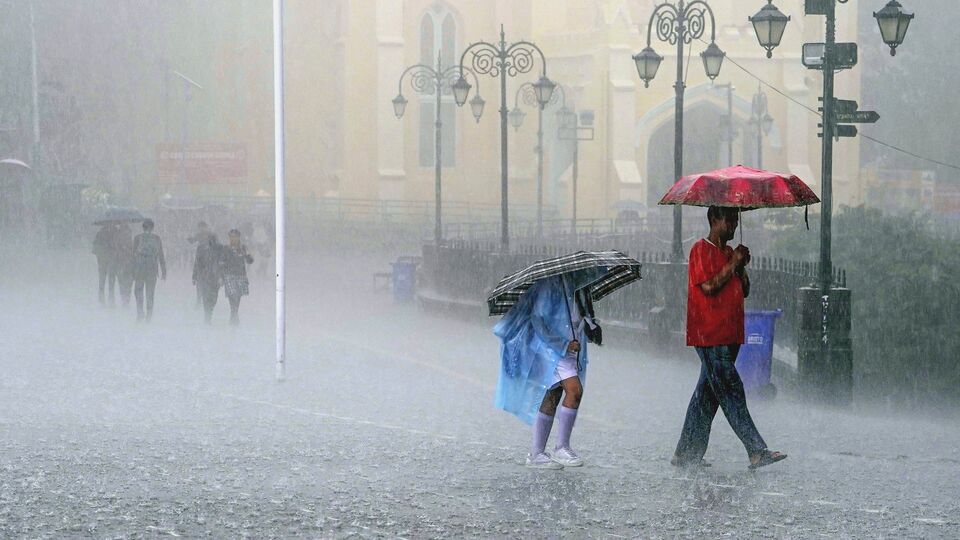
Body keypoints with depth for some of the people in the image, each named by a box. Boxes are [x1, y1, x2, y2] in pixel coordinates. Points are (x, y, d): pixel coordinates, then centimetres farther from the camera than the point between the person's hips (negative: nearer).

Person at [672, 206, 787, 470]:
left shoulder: (729, 252, 20)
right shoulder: (701, 250, -6)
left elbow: (744, 291, 17)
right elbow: (708, 286, -17)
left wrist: (742, 267, 1)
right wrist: (732, 264, -11)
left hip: (729, 336, 9)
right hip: (709, 336, -9)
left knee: (708, 393, 9)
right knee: (731, 391, -10)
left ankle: (686, 453, 13)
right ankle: (757, 452, -14)